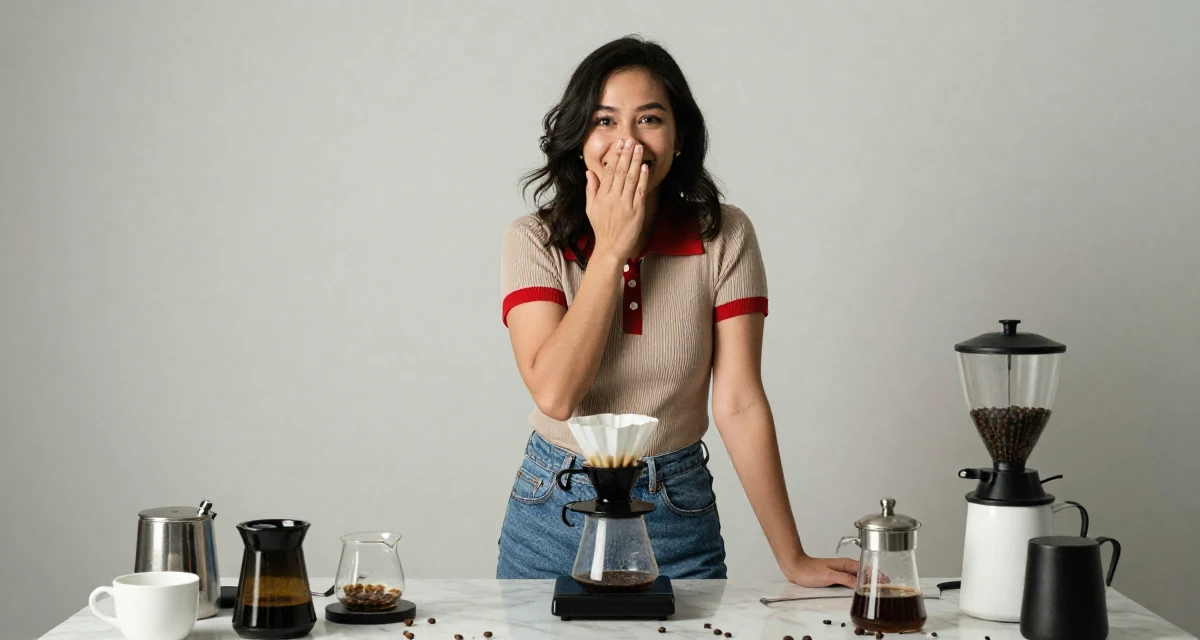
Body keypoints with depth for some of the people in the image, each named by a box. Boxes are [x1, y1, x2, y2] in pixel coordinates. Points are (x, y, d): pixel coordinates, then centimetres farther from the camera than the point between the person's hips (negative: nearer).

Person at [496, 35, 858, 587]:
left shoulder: (723, 238, -8)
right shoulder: (535, 240, -8)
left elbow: (739, 403, -10)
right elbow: (554, 393, -20)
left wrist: (793, 558, -13)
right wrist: (610, 250, -20)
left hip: (679, 516, 0)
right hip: (555, 508, 0)